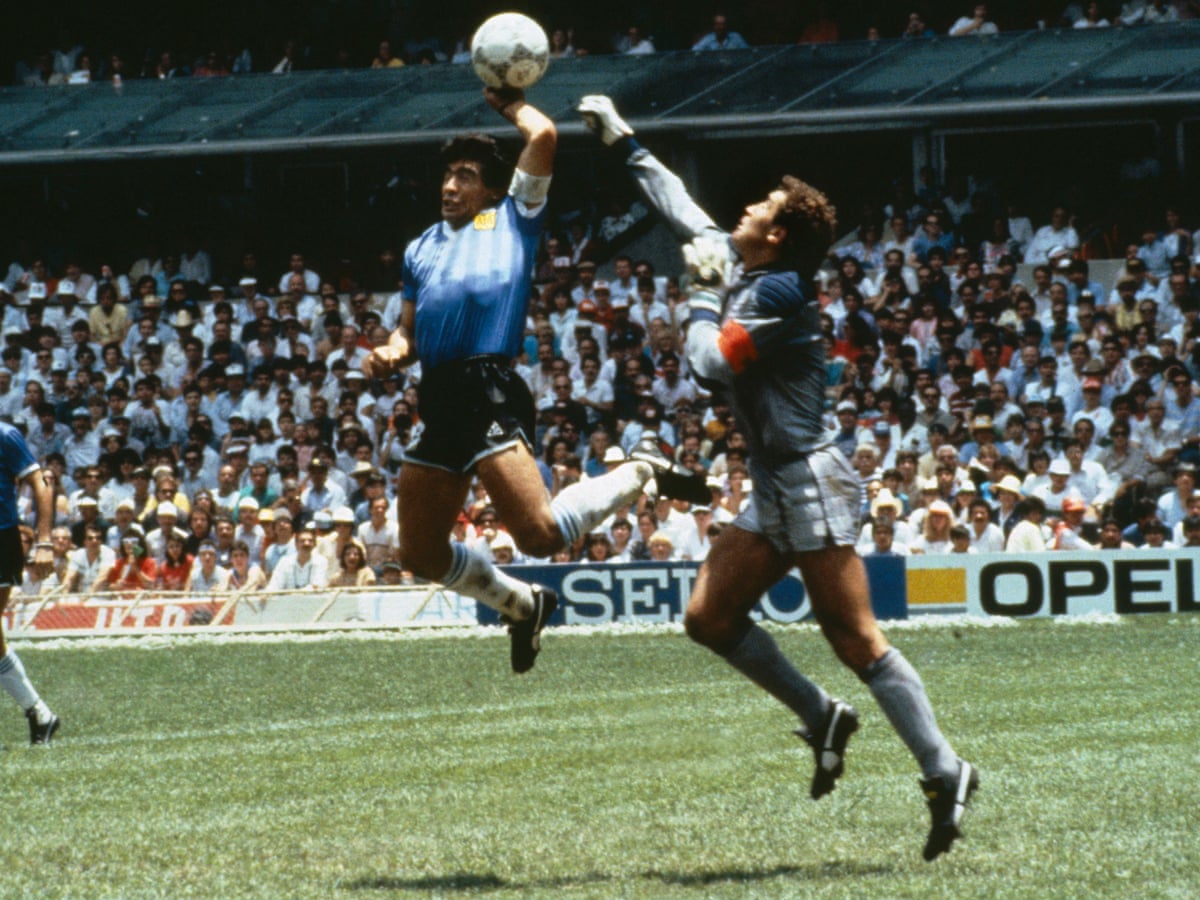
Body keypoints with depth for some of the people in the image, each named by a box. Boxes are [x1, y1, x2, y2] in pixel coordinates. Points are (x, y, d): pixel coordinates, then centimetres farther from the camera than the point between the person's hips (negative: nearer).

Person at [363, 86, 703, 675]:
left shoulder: (512, 220, 9)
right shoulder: (422, 248, 25)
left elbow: (543, 136, -1)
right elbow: (409, 329, 28)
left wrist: (511, 104, 18)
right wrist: (391, 353, 6)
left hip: (489, 392, -7)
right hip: (441, 400, 7)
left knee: (541, 535, -20)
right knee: (421, 555, 7)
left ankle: (640, 473, 5)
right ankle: (521, 604, 30)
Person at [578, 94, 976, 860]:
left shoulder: (778, 292, -15)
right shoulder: (739, 269, 12)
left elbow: (711, 363, -19)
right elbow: (681, 207, 25)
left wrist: (706, 295, -3)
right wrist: (623, 142, 31)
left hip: (810, 483, -10)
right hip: (775, 489, 10)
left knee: (856, 639, -12)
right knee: (710, 617, 4)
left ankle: (945, 773, -11)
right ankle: (823, 717, 12)